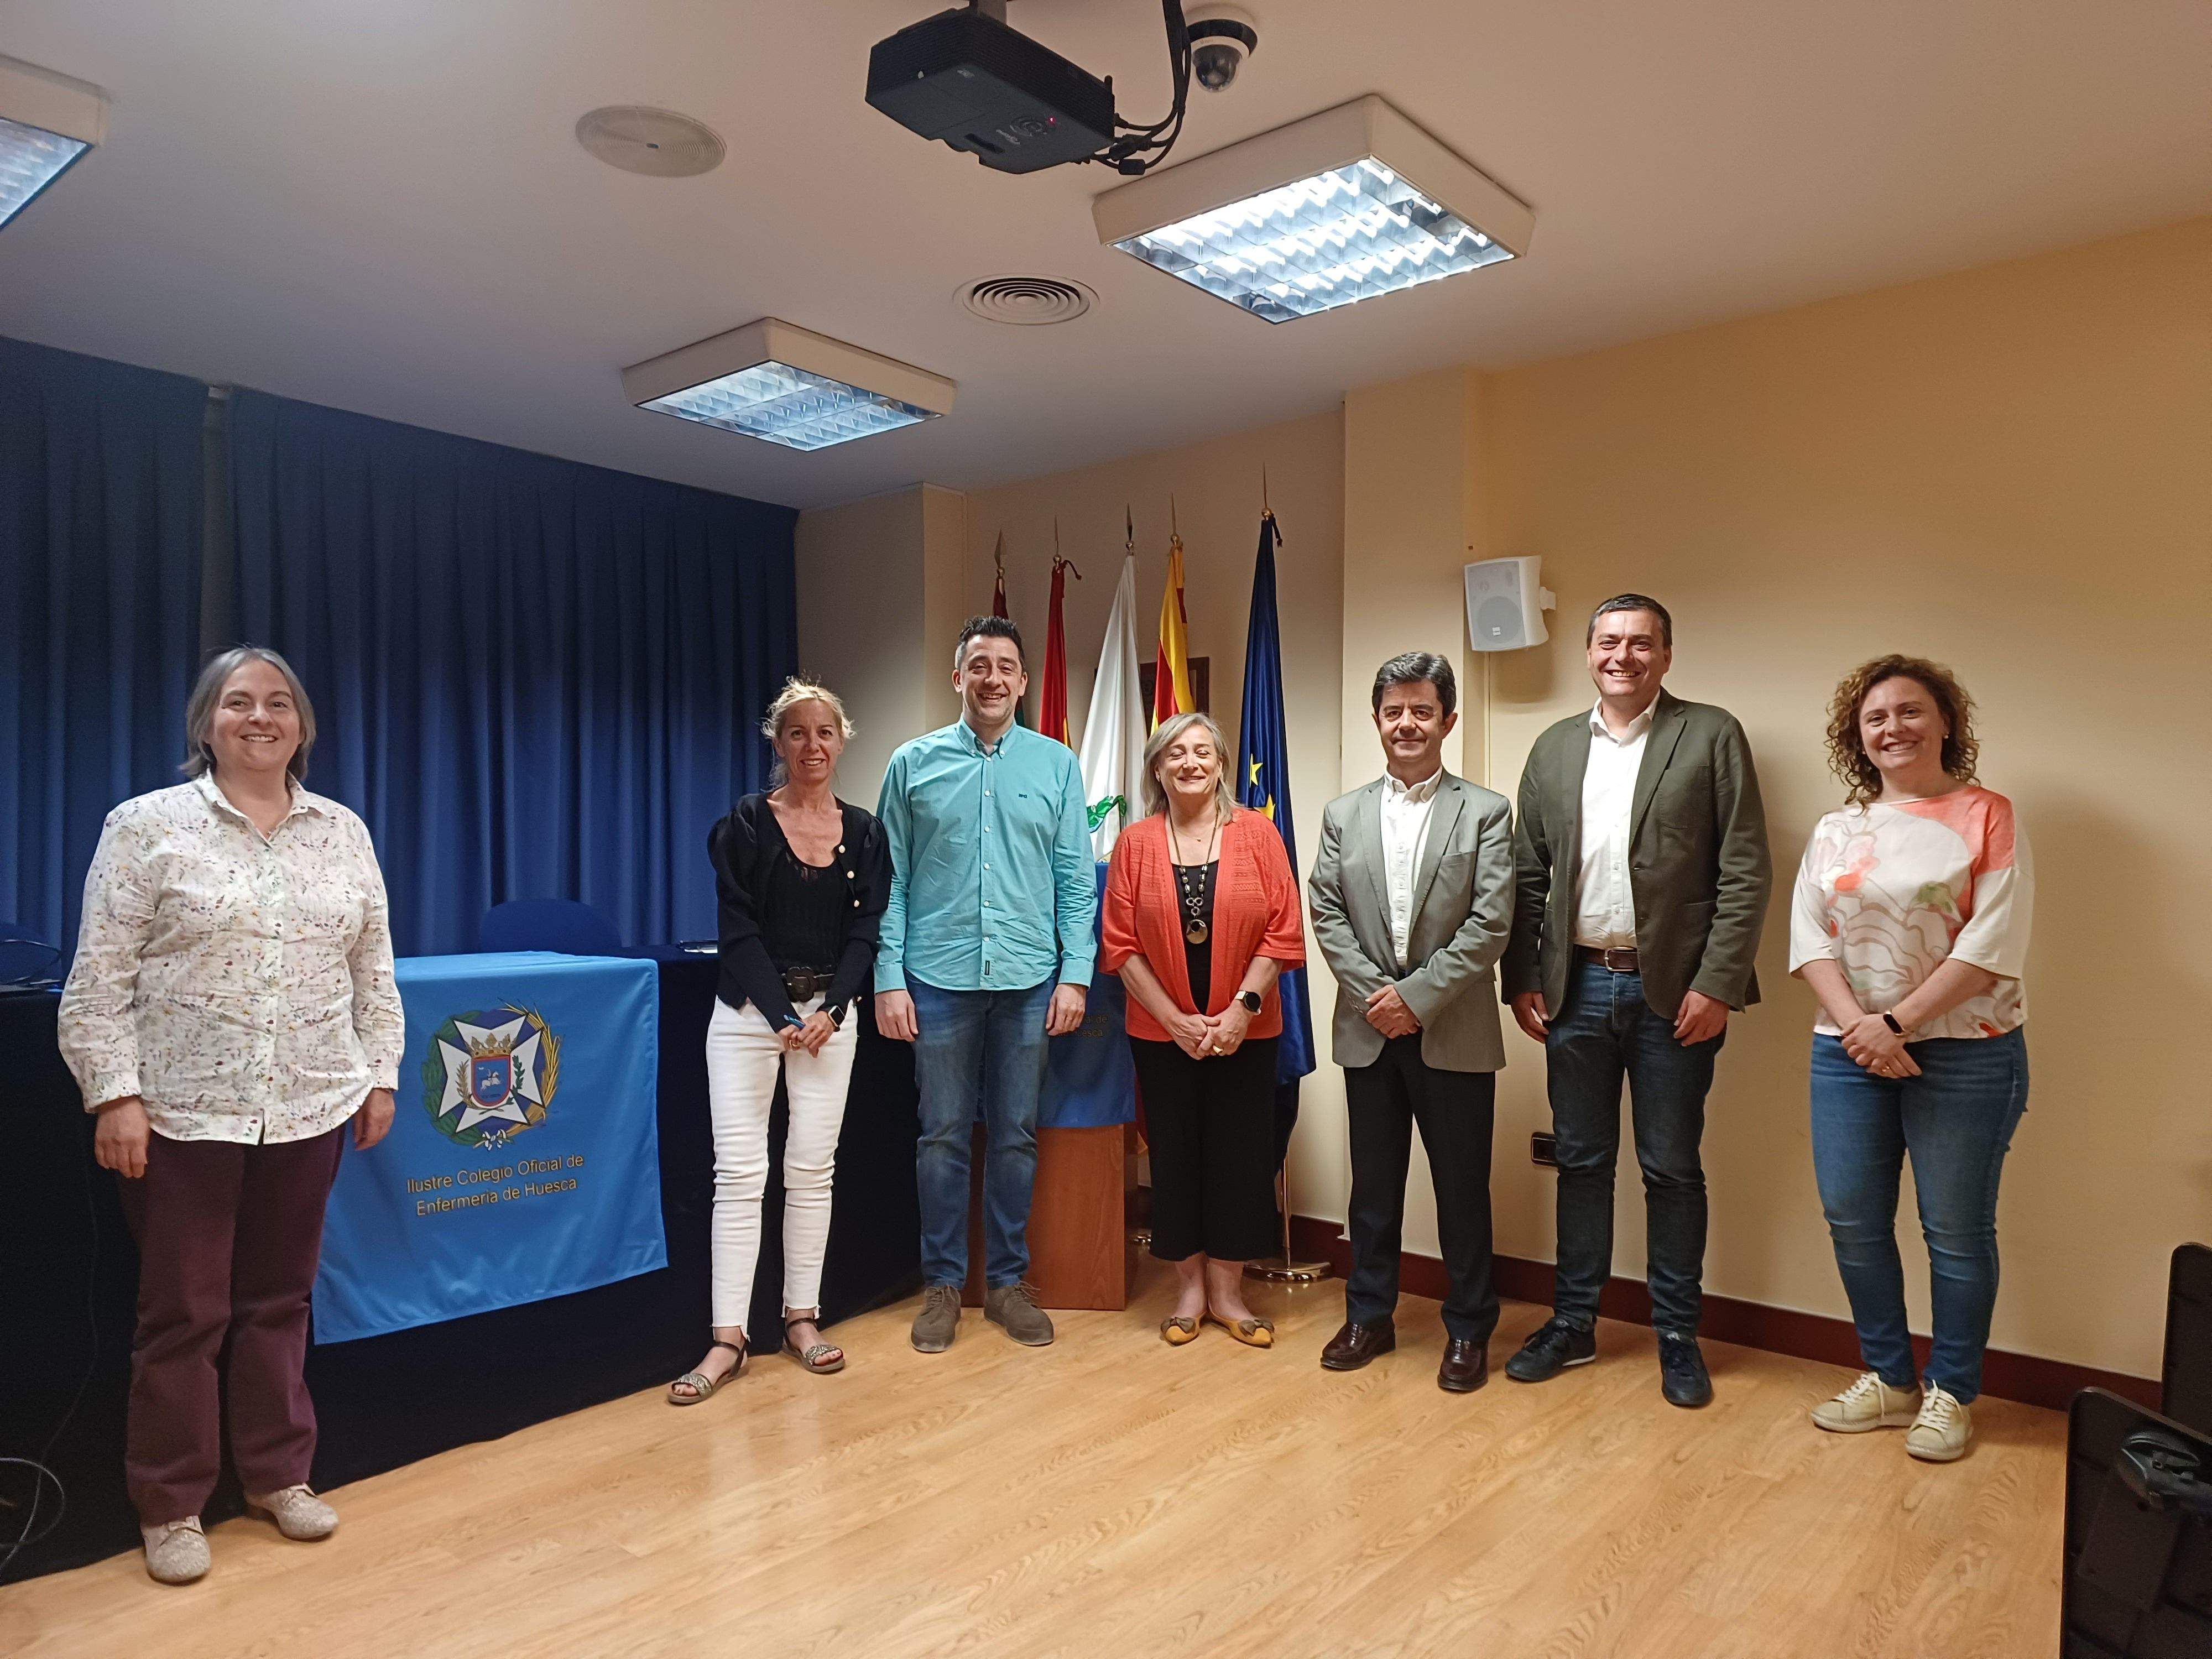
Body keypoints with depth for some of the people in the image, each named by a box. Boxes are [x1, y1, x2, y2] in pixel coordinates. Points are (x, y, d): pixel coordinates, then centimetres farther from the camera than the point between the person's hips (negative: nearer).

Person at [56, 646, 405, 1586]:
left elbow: (372, 970, 10)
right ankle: (169, 1506, 23)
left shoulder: (344, 832, 7)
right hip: (184, 1112, -3)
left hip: (308, 1111, 3)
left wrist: (380, 1074, 7)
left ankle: (277, 1474, 28)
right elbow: (101, 980, -5)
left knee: (280, 1301, 13)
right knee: (182, 1314, 7)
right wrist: (115, 1093, -11)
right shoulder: (147, 827, -3)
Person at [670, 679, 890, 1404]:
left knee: (812, 1168, 6)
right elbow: (739, 930, -6)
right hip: (749, 1012, -2)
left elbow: (865, 932, 3)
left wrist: (830, 1012, -10)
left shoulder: (864, 833, 6)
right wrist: (782, 1018, -12)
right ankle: (728, 1338, 1)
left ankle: (802, 1318, 18)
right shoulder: (746, 823, -2)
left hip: (829, 1013, 2)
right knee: (740, 1171, -4)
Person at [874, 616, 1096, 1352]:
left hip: (1028, 980, 1)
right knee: (943, 1136, 7)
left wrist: (1075, 974, -3)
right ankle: (943, 1284, 22)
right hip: (940, 978, -1)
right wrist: (889, 978, -4)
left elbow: (1076, 879, 4)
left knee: (1016, 1136, 10)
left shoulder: (1057, 764, 5)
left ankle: (1008, 1281, 24)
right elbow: (891, 881, 2)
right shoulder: (914, 763, 3)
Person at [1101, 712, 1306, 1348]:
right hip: (1162, 1032, 0)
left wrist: (1243, 1006, -13)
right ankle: (1189, 1288, 24)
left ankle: (1227, 1291, 22)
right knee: (1176, 1155, 8)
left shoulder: (1258, 834, -1)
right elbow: (1121, 943, -2)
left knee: (1240, 1157, 5)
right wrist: (1175, 1019, -9)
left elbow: (1283, 931, -4)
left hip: (1245, 1031, 0)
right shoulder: (1135, 843, 0)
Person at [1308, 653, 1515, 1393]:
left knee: (1462, 1187, 7)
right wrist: (1374, 993, -10)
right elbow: (1327, 916, 3)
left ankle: (1469, 1330, 23)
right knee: (1373, 1184, 14)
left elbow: (1490, 923, -9)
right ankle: (1369, 1316, 28)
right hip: (1368, 1029, 3)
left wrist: (1417, 995, -14)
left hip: (1454, 1033, -3)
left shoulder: (1485, 811, -1)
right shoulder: (1343, 814, 8)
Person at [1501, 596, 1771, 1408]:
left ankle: (1677, 1337, 24)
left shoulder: (1711, 735, -2)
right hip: (1577, 985, 3)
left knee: (1672, 1171, 7)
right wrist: (1522, 980, 4)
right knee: (1581, 1161, 13)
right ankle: (1573, 1324, 26)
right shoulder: (1555, 748, 10)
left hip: (1673, 991, -3)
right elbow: (1527, 876, 10)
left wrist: (1717, 983, -12)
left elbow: (1746, 872, -6)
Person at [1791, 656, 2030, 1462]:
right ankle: (1889, 1379, 25)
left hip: (1963, 1052, -4)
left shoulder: (1987, 816, -3)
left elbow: (1991, 946, -11)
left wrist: (1896, 1022, -15)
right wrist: (1858, 1027, -12)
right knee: (1852, 1221, 7)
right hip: (1849, 1053, 4)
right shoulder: (1837, 832, 9)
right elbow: (1810, 938, 2)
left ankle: (1950, 1394, 22)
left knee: (1956, 1230, 5)